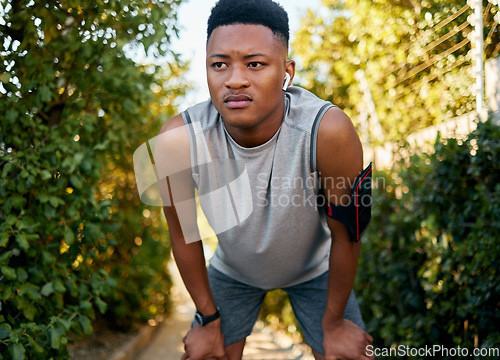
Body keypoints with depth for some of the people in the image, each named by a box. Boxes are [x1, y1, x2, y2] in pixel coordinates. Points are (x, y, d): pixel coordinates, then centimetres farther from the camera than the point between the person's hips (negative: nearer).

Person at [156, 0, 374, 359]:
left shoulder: (328, 131, -36)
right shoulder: (179, 140, -31)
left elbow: (345, 234, -21)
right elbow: (184, 234, -14)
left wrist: (334, 321, -7)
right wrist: (209, 319, -3)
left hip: (314, 269, -1)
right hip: (232, 270, 1)